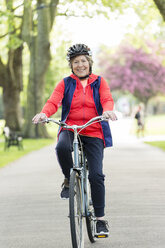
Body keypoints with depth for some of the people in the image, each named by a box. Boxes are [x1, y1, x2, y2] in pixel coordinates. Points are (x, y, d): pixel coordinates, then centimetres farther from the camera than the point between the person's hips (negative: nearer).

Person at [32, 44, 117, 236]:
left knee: (96, 175, -11)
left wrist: (107, 110, -32)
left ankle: (100, 219, 1)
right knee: (62, 147, -36)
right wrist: (44, 113, -29)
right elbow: (53, 101, -6)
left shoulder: (99, 82, 10)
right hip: (70, 129, 0)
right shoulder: (65, 84, 9)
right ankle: (69, 180, -5)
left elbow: (107, 99, -8)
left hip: (94, 133, 0)